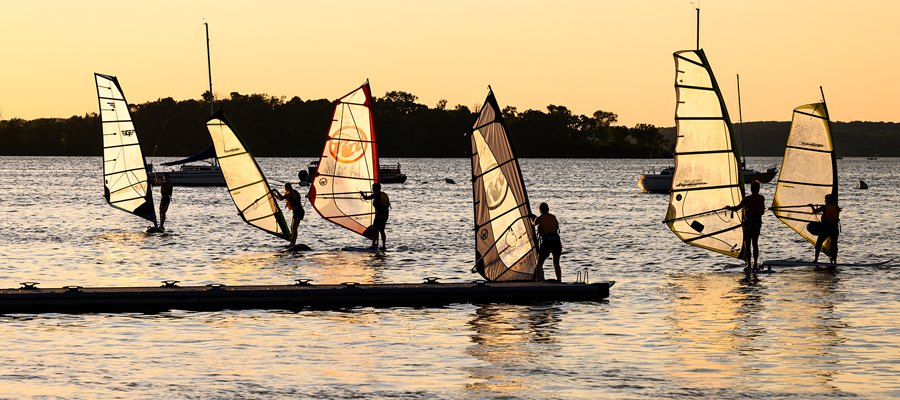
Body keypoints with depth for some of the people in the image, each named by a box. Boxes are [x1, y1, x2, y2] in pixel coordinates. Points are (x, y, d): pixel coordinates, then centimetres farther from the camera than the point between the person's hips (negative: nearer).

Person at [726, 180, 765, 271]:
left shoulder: (747, 199, -14)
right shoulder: (762, 198, 1)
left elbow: (736, 208, -10)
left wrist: (728, 208, 11)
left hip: (749, 223, -5)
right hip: (758, 222, 5)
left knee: (747, 245, 2)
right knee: (755, 244, 11)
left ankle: (748, 266, -1)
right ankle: (755, 265, 8)